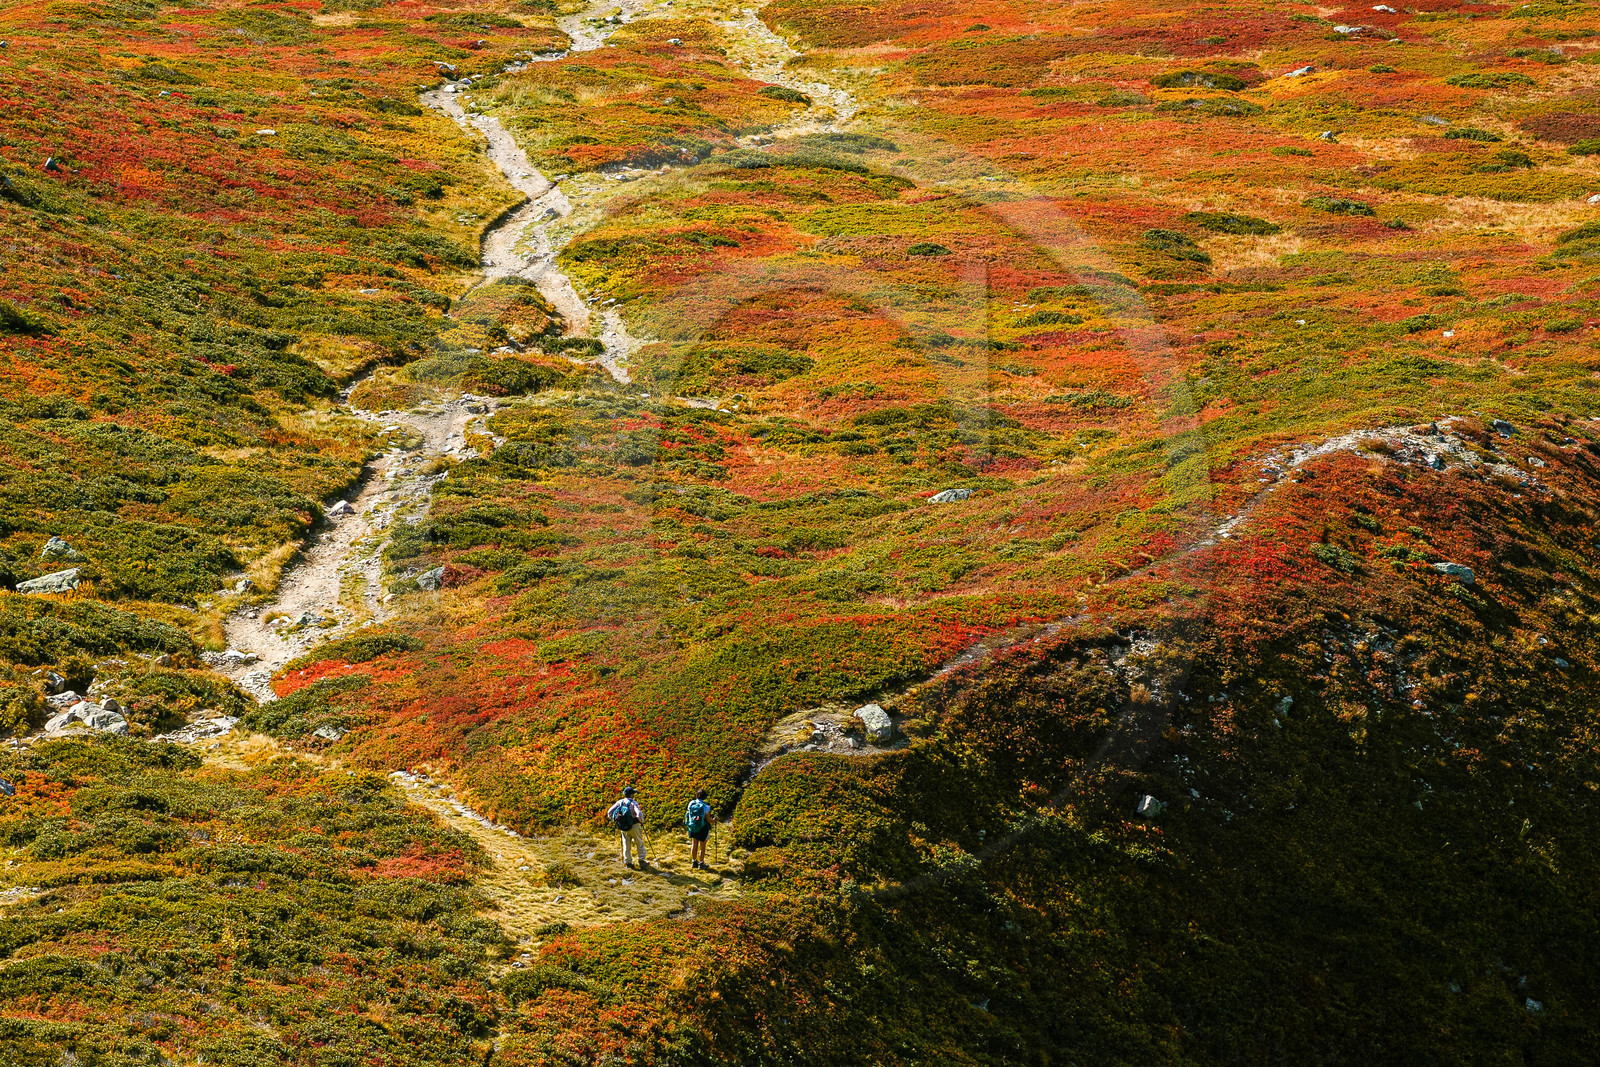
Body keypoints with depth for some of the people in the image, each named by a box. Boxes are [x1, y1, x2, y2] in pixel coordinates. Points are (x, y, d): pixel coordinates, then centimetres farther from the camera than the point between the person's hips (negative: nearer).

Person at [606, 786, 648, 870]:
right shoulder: (633, 803, -15)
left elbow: (609, 813, -1)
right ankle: (641, 860, 7)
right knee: (640, 844, 11)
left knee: (626, 845, 16)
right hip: (634, 826, -4)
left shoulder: (620, 802, -1)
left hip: (624, 828, 4)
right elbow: (639, 814, -28)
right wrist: (641, 821, -7)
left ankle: (628, 862, 18)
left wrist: (614, 821, 12)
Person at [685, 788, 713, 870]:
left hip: (693, 827, 5)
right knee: (702, 846, 10)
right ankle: (701, 864, 19)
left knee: (694, 844, 19)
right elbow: (708, 820, -15)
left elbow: (689, 813, 4)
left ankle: (694, 862, 31)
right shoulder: (705, 807, -22)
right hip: (702, 829, -5)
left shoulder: (691, 803, -8)